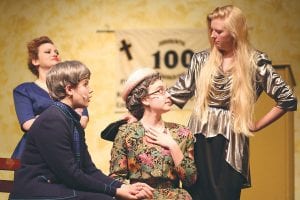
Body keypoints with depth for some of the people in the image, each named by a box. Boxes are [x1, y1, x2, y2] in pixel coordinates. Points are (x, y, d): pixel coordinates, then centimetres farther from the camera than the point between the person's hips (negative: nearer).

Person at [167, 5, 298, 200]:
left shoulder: (256, 62, -3)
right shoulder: (202, 59, 7)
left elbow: (288, 99, -2)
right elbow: (178, 92, 11)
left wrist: (256, 126, 0)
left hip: (230, 142, -3)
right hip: (199, 139, 3)